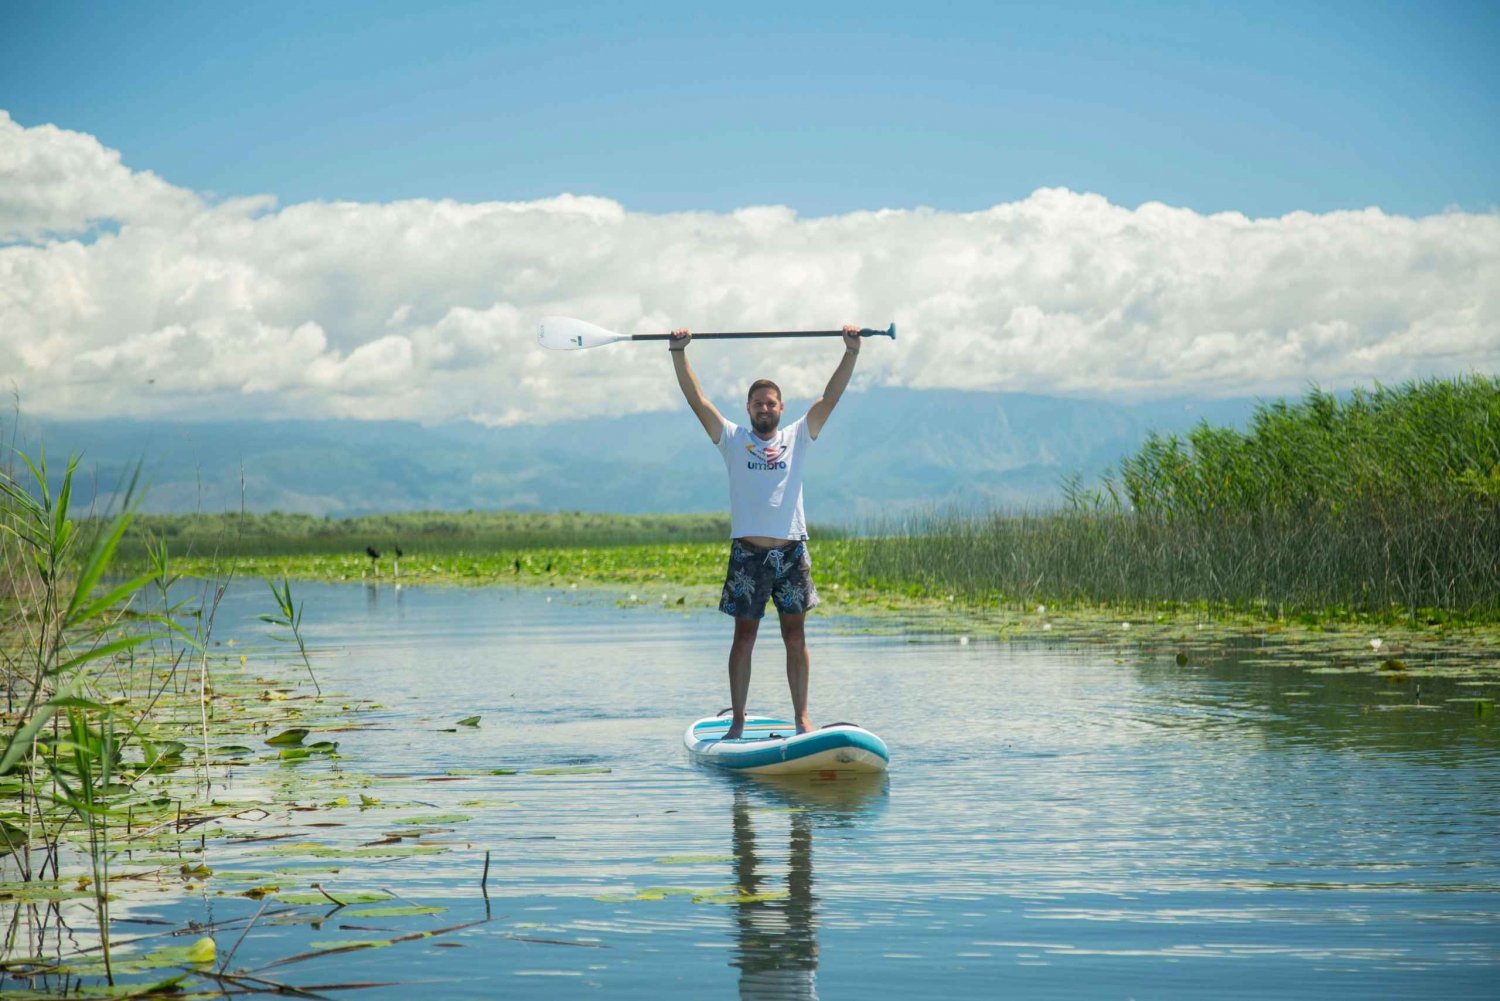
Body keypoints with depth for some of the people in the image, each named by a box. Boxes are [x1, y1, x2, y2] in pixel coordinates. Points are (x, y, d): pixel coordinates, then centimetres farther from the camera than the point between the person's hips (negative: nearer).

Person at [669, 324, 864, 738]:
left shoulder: (798, 437, 11)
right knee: (744, 636, 2)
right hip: (748, 551, -1)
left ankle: (801, 717, 8)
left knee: (795, 637, 3)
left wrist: (851, 353, -4)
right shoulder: (733, 439, 8)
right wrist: (679, 354, -6)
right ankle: (738, 721, 6)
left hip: (791, 550, 1)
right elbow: (696, 399, 2)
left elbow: (830, 397, 4)